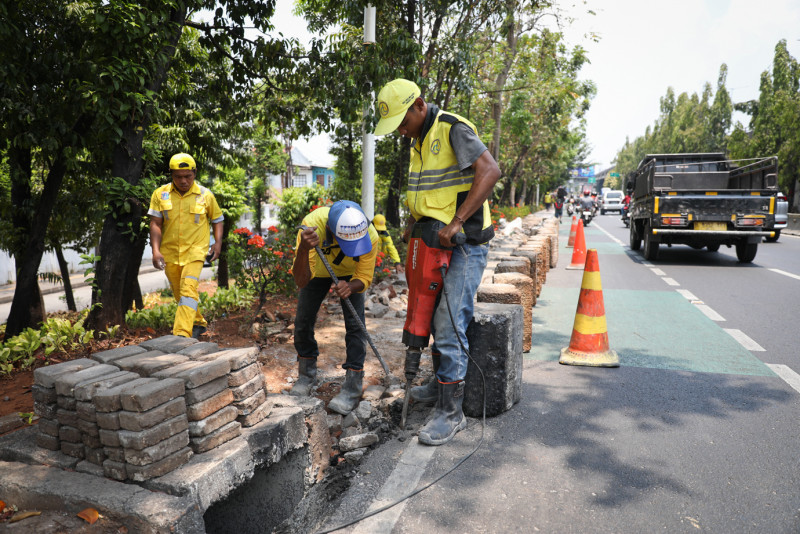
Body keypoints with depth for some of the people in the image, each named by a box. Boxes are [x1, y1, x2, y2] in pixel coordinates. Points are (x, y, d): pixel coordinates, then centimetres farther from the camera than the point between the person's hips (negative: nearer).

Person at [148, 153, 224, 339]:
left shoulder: (205, 195, -1)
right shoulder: (160, 194, 0)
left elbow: (217, 219, 11)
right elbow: (155, 224, -3)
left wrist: (218, 242, -3)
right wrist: (156, 250, -13)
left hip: (195, 251, -3)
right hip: (169, 252, 3)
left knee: (188, 290, -17)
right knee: (179, 293, 14)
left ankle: (182, 334, -20)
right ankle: (198, 322, 36)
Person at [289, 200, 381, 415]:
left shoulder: (370, 236, -39)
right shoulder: (312, 224, -43)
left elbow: (364, 278, -24)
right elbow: (301, 281, -43)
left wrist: (350, 287, -47)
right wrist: (304, 249, -62)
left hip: (348, 275, 0)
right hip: (318, 271, 1)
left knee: (355, 323, -14)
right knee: (303, 321, 1)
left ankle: (352, 389, -3)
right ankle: (307, 375, 25)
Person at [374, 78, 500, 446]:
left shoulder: (453, 129, -14)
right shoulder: (419, 140, 15)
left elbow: (490, 171, -27)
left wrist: (456, 221, -31)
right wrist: (413, 224, 13)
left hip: (465, 244, -10)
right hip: (436, 243, 10)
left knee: (449, 323, -11)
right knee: (435, 316, 17)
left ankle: (451, 412, -2)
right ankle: (442, 382, 35)